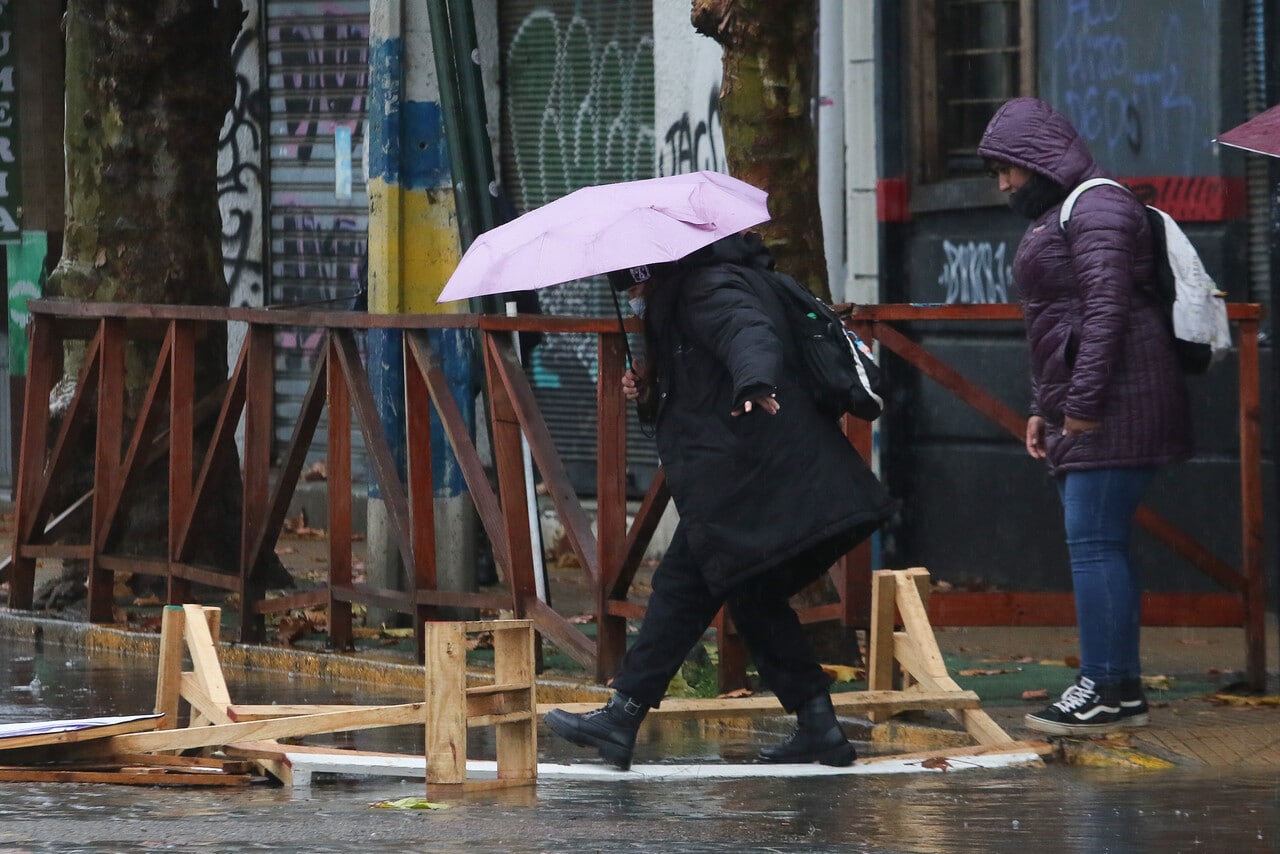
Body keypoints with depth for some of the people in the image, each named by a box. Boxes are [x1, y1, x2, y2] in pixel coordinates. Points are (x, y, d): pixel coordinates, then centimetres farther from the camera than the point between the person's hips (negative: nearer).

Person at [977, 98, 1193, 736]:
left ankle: (1106, 690, -14)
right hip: (1077, 411, 11)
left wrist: (1081, 402, -22)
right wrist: (1042, 408, 23)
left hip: (1112, 406, -11)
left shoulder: (1096, 209, -10)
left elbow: (1106, 311, -20)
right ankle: (1123, 690, 11)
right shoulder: (1051, 218, 23)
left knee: (1094, 543, -13)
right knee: (1098, 546, 9)